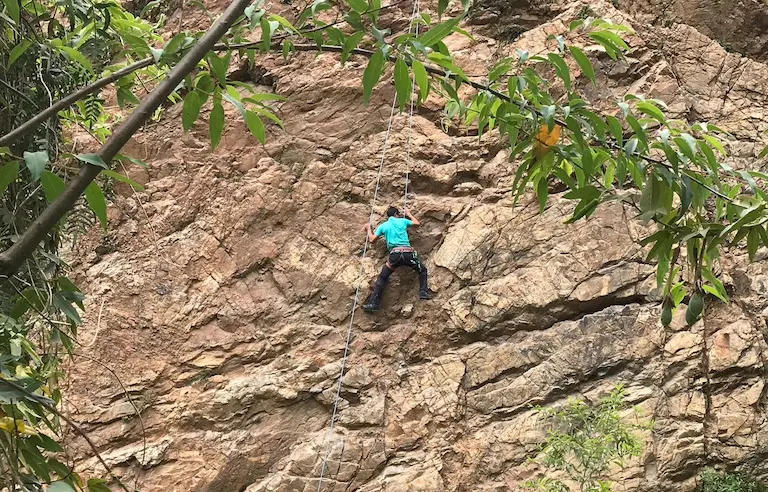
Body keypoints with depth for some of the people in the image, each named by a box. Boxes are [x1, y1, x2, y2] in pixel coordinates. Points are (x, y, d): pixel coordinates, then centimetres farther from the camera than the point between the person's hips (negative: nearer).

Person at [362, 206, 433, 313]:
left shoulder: (383, 226, 15)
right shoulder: (402, 221, 16)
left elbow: (372, 240, 16)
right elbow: (417, 223, 31)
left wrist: (368, 229, 34)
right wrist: (408, 214, 46)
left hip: (394, 254, 0)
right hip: (408, 252, 0)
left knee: (382, 278, 10)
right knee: (422, 270, 23)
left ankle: (374, 303, 0)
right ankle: (423, 291, 3)